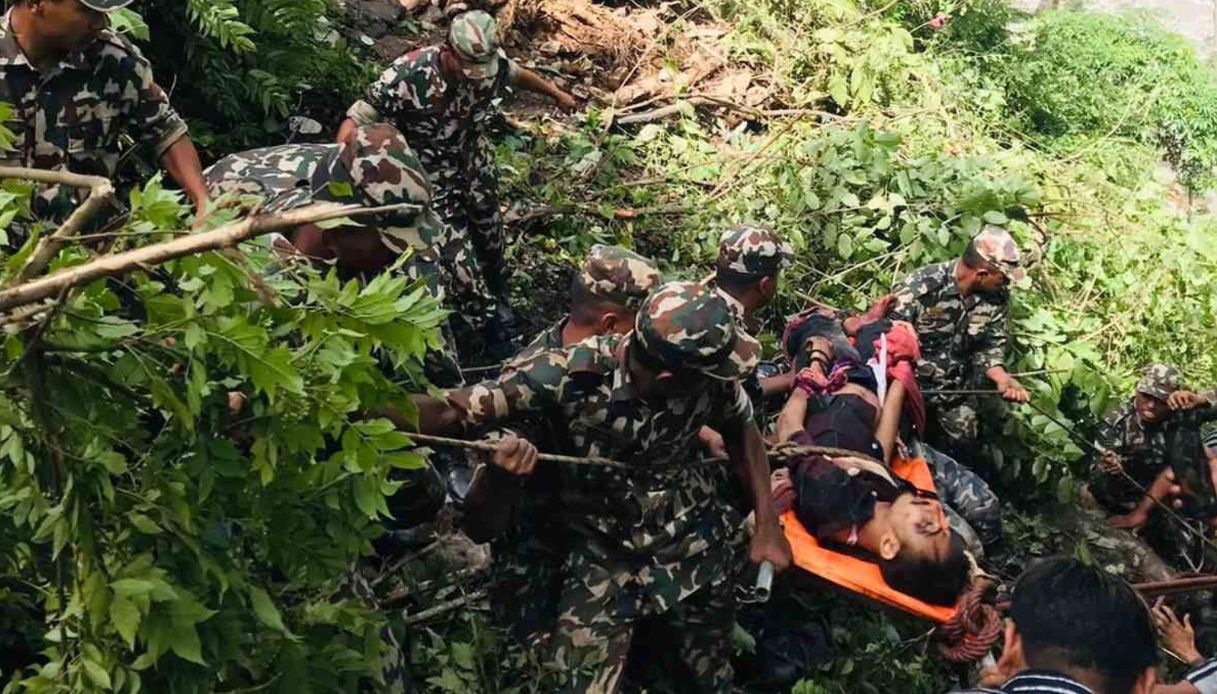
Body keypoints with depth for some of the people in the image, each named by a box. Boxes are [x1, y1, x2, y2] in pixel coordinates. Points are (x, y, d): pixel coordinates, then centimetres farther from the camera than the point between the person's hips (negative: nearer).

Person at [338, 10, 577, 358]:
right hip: (432, 179, -5)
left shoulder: (491, 64, -20)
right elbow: (356, 120, -29)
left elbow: (517, 73, 5)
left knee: (490, 238, 21)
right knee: (458, 257, -5)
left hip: (476, 164, 5)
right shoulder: (407, 76, -35)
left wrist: (556, 93, 22)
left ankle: (496, 298, 49)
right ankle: (491, 323, 17)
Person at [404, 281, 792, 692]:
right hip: (605, 555, -2)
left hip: (698, 545, 2)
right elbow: (453, 411, -29)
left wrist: (767, 524, -3)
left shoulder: (711, 380, -19)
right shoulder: (572, 374, -28)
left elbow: (742, 429, 3)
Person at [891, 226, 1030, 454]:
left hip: (957, 389, 5)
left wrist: (1002, 378, -23)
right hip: (910, 384, -4)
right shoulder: (921, 287, -28)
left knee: (962, 445, 17)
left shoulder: (998, 299, -13)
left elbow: (990, 347, -3)